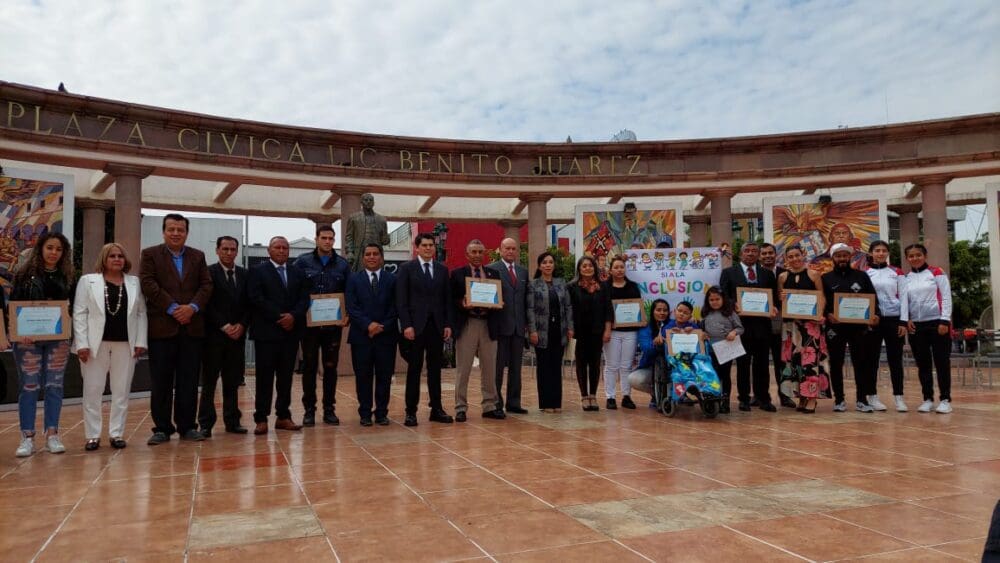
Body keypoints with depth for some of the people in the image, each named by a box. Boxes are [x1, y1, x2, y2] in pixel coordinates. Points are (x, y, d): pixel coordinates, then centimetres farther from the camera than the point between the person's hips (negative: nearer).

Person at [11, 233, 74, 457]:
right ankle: (27, 437, 10)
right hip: (28, 338, -2)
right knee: (29, 387, 2)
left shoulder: (67, 277, 6)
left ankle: (52, 435, 14)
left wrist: (66, 308, -11)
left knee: (54, 386, 6)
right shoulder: (25, 275, 0)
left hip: (58, 338, 2)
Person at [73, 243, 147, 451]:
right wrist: (82, 343, -9)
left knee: (121, 391, 4)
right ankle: (93, 435, 11)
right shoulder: (88, 281, 4)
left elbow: (141, 313, 7)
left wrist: (140, 341, -2)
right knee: (92, 390, 3)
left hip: (126, 345, 2)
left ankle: (117, 433, 12)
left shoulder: (135, 283, 9)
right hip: (95, 344, -1)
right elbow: (79, 314, -1)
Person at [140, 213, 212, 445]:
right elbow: (148, 284, -6)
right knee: (161, 382, 2)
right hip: (162, 326, -2)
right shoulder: (150, 254, 6)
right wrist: (172, 308, -14)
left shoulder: (198, 256, 13)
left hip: (192, 326, 2)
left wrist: (193, 307, -11)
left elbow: (206, 285, 5)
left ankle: (187, 426, 12)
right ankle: (162, 428, 11)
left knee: (189, 381, 5)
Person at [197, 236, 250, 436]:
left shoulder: (244, 274, 11)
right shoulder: (208, 273, -2)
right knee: (209, 382, 1)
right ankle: (206, 423, 6)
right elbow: (207, 304, -8)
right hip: (214, 335, -4)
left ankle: (232, 421, 13)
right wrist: (224, 326, -12)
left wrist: (241, 325, -5)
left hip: (237, 335, 4)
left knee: (233, 381, 7)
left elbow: (249, 304, 9)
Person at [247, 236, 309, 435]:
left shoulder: (298, 273, 14)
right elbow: (256, 298, -9)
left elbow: (304, 299, 7)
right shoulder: (257, 271, 2)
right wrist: (278, 318, -13)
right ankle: (261, 418, 4)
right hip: (266, 331, -4)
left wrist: (293, 316, -12)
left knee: (286, 376, 7)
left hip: (291, 330, 4)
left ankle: (283, 416, 13)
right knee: (265, 376, -1)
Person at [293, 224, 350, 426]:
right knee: (309, 367, 6)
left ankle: (329, 409, 16)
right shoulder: (303, 262, 1)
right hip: (309, 324, -1)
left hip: (334, 325, 1)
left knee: (331, 367, 7)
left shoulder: (342, 264, 5)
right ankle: (309, 410, 14)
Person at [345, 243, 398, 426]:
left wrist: (383, 327, -9)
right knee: (363, 376, 4)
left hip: (386, 335, 0)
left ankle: (382, 413, 13)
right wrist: (368, 325, -13)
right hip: (361, 336, 0)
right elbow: (351, 307, -1)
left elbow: (395, 308, 2)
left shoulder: (392, 279, 7)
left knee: (384, 376, 3)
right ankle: (365, 413, 13)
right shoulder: (354, 279, 8)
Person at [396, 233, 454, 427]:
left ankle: (436, 409, 15)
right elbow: (401, 300, -5)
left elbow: (446, 299, 11)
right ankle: (411, 411, 8)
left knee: (435, 368, 8)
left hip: (437, 326, 3)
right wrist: (406, 325, -12)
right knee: (414, 369, 1)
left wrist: (448, 324, 4)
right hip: (415, 326, -3)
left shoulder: (442, 269, 11)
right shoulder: (406, 268, 0)